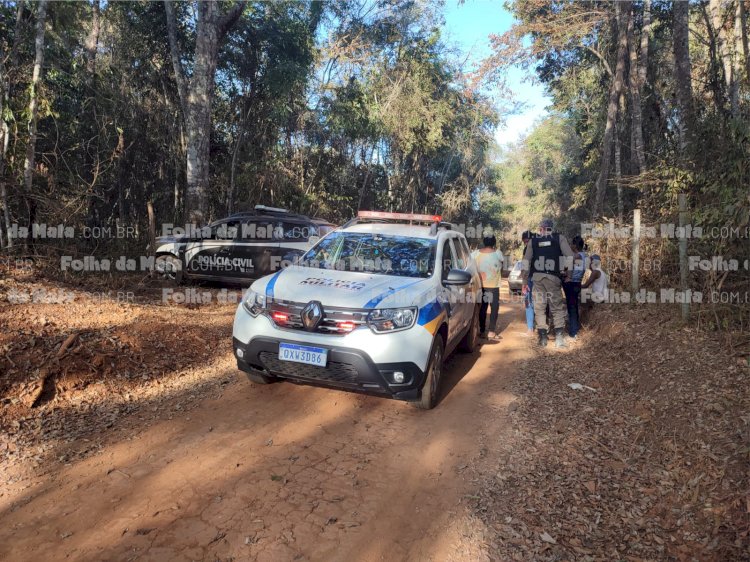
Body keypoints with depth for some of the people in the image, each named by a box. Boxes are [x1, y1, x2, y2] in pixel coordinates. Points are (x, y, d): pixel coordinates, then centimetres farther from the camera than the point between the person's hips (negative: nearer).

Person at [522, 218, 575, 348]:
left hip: (537, 277, 2)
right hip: (553, 277, -1)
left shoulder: (533, 241, 11)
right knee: (557, 307, 6)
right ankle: (559, 338, -1)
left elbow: (526, 260, 10)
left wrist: (525, 276, 16)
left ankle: (543, 338, 8)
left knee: (539, 307, 8)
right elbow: (569, 255, -1)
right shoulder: (559, 238, 7)